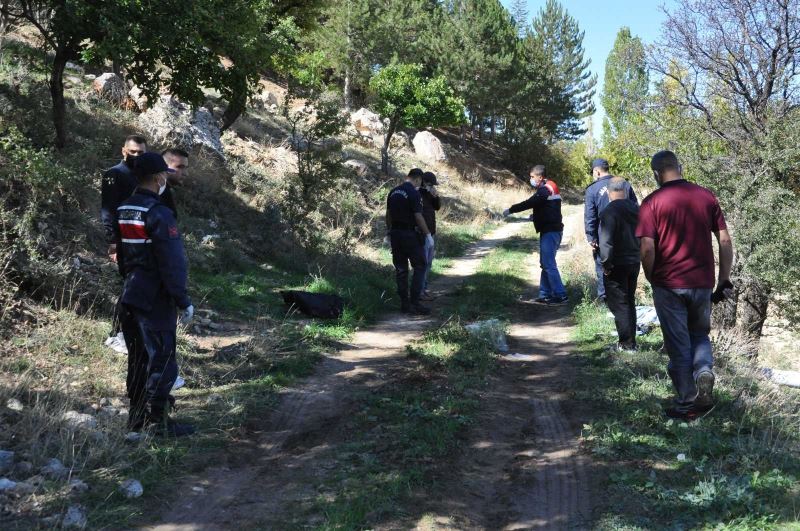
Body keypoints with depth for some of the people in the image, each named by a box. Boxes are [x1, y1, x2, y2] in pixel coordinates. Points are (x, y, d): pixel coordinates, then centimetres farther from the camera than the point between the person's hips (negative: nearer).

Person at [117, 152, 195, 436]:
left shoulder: (123, 211, 10)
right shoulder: (158, 214, -18)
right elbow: (172, 263, -19)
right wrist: (184, 301, -14)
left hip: (130, 297, 9)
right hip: (155, 300, -9)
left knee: (138, 357, 16)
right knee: (161, 359, -2)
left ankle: (137, 416, 25)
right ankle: (157, 420, 2)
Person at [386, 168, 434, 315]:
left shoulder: (393, 192, 9)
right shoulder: (414, 194, -13)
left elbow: (388, 215, 13)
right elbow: (418, 216, -17)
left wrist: (389, 232, 23)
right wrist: (428, 235, -11)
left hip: (395, 234, 7)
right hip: (410, 234, -7)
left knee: (401, 269, 11)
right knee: (420, 267, 1)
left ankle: (404, 303, 14)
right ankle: (414, 303, -5)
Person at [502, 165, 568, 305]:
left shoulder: (545, 190, -14)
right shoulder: (550, 188, 17)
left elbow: (529, 203, -18)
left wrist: (510, 210, -9)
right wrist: (535, 216, 10)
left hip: (550, 231, -10)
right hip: (551, 230, 10)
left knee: (549, 264, -10)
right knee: (545, 264, 12)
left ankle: (560, 295, -9)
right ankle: (545, 294, 14)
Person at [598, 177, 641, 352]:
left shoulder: (609, 211, -18)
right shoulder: (636, 208, 4)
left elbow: (606, 241, -23)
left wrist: (606, 264, -14)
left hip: (617, 265, -7)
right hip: (634, 262, 7)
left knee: (619, 305, 0)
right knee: (630, 302, 17)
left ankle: (626, 343, 2)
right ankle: (632, 341, 22)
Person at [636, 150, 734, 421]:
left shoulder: (652, 202, -8)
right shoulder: (707, 196, 2)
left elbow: (647, 249, -14)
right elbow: (725, 242, 1)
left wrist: (652, 280, 3)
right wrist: (724, 281, 9)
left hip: (669, 285, -3)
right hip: (702, 284, 3)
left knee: (678, 345, 8)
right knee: (700, 335, 22)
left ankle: (686, 404, 15)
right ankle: (704, 372, -6)